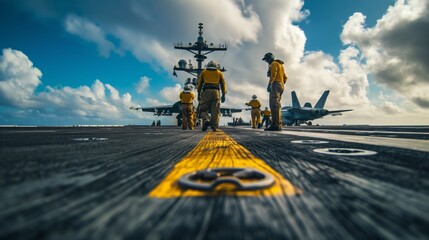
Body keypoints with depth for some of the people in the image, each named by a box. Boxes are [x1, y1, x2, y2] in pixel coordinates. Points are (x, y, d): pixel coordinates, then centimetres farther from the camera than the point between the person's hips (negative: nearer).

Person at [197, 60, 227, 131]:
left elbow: (199, 84, 13)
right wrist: (223, 95, 10)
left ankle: (206, 120, -22)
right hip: (216, 92, 1)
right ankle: (215, 127, -8)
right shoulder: (219, 73, 21)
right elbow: (223, 84, 12)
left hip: (206, 91, -1)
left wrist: (198, 94, 14)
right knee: (215, 110, 0)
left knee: (203, 109, 4)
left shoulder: (203, 72, 19)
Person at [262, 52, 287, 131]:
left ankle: (275, 125, -27)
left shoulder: (274, 64, 0)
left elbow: (273, 74, -17)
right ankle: (278, 125, 4)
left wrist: (269, 84, -21)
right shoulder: (280, 65, 29)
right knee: (277, 105, 8)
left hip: (275, 85, -10)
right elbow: (285, 78, 28)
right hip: (281, 86, 10)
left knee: (274, 104, -18)